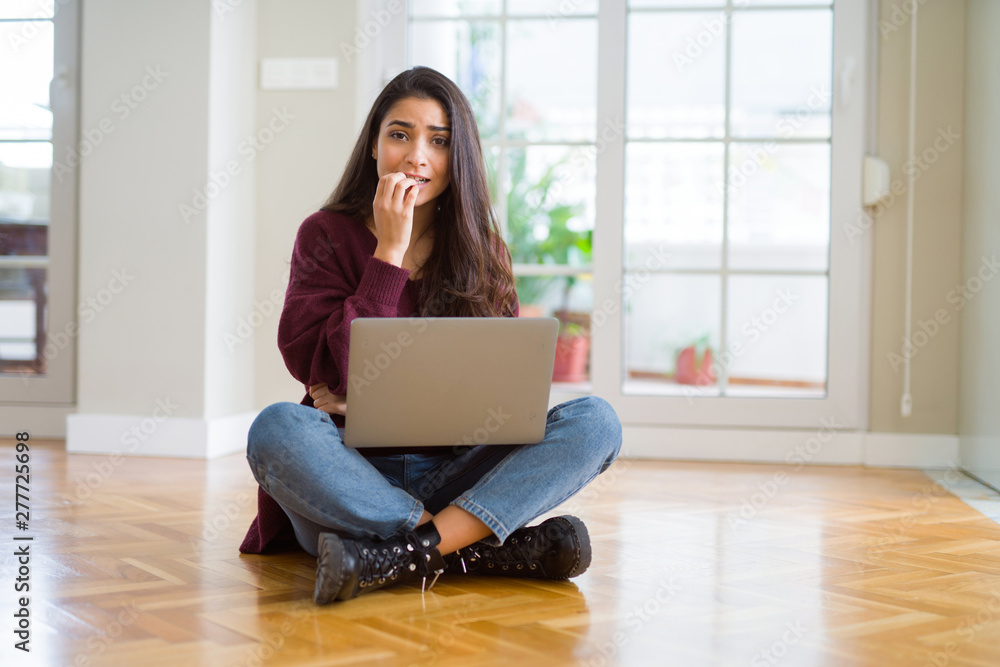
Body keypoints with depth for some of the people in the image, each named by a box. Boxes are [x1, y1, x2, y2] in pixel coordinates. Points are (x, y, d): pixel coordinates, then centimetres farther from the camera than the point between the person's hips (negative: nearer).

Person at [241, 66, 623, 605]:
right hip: (352, 479, -2)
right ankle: (492, 551, -31)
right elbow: (333, 374, -9)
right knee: (277, 430, -34)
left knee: (595, 419, -20)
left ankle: (393, 560, -34)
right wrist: (389, 252, -10)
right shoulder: (327, 236, 4)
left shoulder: (482, 252, 10)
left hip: (449, 477, 3)